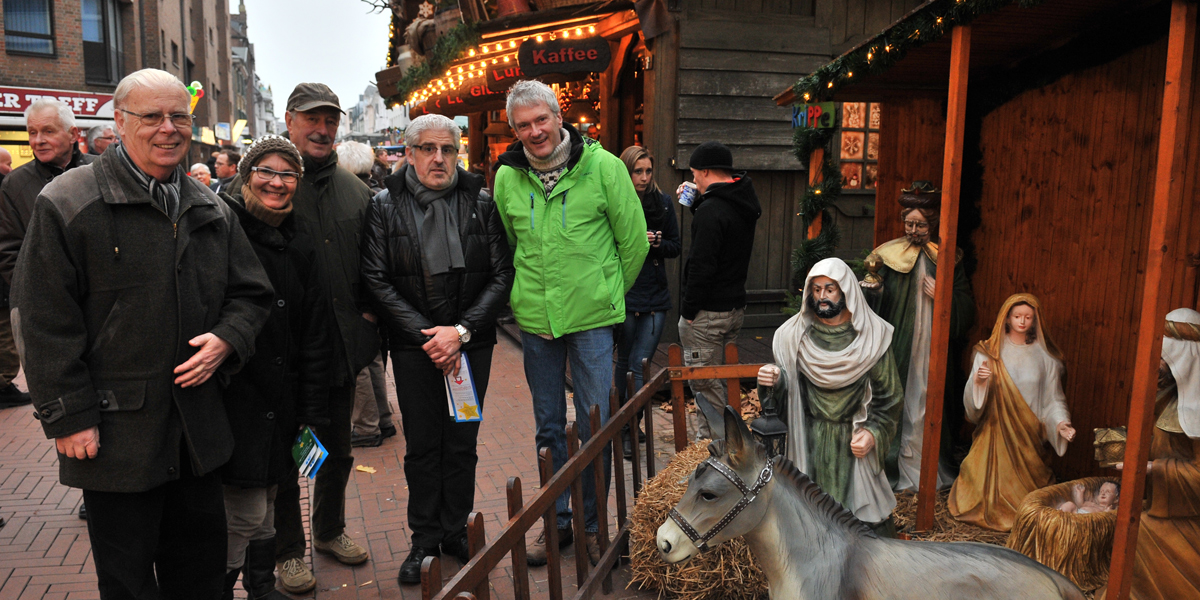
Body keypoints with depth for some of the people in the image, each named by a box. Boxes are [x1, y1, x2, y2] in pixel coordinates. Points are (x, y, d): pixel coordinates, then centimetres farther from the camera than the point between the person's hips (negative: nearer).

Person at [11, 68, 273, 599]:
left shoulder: (212, 211, 9)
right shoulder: (67, 204, -7)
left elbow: (251, 293, 14)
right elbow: (46, 322, -9)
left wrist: (227, 339, -7)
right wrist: (69, 417, -12)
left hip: (199, 428, 5)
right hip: (114, 431, -4)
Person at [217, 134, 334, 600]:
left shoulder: (300, 247, 9)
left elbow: (316, 337, 9)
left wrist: (314, 414, 7)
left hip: (281, 400, 6)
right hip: (233, 395, -5)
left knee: (265, 503, 17)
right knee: (246, 512, -4)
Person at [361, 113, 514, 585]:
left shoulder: (480, 204, 1)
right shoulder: (385, 206, -1)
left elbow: (502, 274, -2)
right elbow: (377, 280, -4)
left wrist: (461, 330, -12)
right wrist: (427, 335, -12)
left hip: (471, 342, 1)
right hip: (414, 344, -1)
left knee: (462, 443, 8)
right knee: (422, 445, 7)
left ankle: (456, 532, 25)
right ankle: (425, 539, 23)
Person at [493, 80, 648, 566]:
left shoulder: (602, 167, -7)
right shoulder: (507, 177, 2)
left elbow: (634, 241, 0)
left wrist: (606, 293, 7)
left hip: (592, 319, -3)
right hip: (535, 320, 3)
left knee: (595, 426, 4)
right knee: (549, 426, 14)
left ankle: (593, 524, 23)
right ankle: (557, 520, 30)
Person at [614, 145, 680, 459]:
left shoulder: (663, 203, 7)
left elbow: (676, 246, 10)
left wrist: (657, 243, -8)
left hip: (656, 296, 3)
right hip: (624, 294, -2)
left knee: (638, 364, 1)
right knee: (626, 362, 8)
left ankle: (629, 427, 10)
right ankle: (624, 428, 19)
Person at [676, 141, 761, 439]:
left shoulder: (711, 210, -20)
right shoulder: (743, 202, 9)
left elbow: (701, 266, -23)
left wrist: (688, 310, -16)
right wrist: (696, 203, 12)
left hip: (708, 313, -10)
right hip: (736, 305, 10)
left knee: (705, 384, 0)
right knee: (715, 380, 20)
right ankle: (708, 438, 30)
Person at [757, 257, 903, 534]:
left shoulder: (872, 335, -5)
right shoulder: (795, 333, -2)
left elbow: (889, 394, 0)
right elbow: (786, 382, 3)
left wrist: (874, 433, -10)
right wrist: (772, 379, -19)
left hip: (854, 439, -1)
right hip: (809, 438, 1)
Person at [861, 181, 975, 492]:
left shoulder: (948, 259, 6)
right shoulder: (890, 255, 4)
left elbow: (966, 309, 5)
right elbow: (877, 304, -1)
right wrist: (872, 290, -21)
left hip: (934, 350, 1)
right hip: (898, 348, -1)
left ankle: (933, 470, 18)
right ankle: (894, 469, 10)